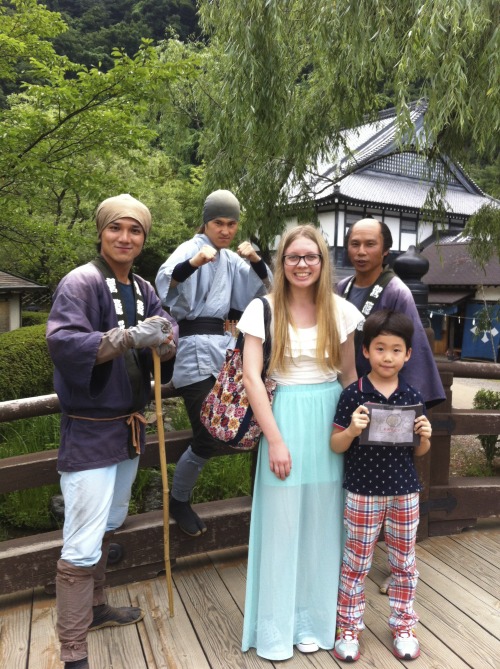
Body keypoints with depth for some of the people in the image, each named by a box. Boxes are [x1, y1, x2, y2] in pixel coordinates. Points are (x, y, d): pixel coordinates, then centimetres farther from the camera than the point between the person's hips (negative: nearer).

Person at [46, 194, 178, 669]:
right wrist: (131, 336, -35)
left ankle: (94, 608, 42)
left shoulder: (143, 289, 10)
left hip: (128, 426, 8)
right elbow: (61, 341, -28)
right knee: (82, 546, -3)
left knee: (108, 527, 22)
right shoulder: (81, 282, -14)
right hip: (89, 431, -8)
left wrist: (164, 334, -21)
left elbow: (168, 330, 2)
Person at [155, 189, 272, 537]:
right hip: (195, 349, -7)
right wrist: (193, 263, -45)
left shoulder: (231, 259, 15)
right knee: (209, 440, -7)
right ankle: (179, 502, 16)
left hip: (222, 344, 7)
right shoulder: (191, 248, -7)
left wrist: (255, 260, -4)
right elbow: (164, 283, -25)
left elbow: (263, 289, 15)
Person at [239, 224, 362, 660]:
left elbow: (349, 374, 10)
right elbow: (252, 377, -9)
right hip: (286, 417, -2)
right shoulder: (263, 309, -5)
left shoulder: (340, 310, 3)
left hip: (331, 420, 3)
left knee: (323, 525, 12)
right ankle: (277, 629, 26)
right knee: (281, 524, 7)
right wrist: (275, 439, -13)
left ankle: (315, 620, 33)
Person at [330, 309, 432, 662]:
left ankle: (404, 626, 37)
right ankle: (349, 628, 28)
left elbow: (418, 452, 7)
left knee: (404, 563, 17)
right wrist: (352, 430, -26)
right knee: (356, 563, 11)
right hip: (363, 492, -3)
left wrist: (426, 437, -14)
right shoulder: (353, 395, -11)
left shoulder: (413, 396, -2)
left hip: (405, 492, 3)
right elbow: (336, 446, -6)